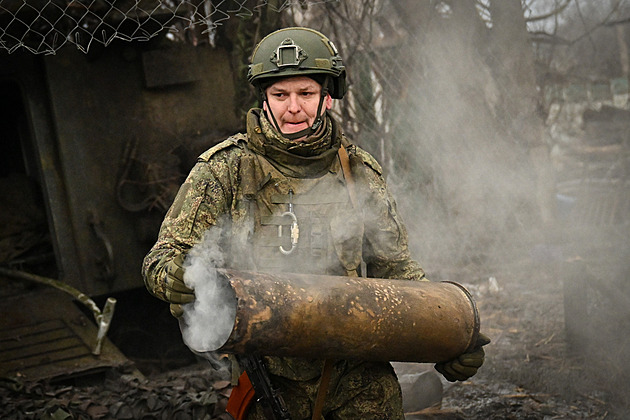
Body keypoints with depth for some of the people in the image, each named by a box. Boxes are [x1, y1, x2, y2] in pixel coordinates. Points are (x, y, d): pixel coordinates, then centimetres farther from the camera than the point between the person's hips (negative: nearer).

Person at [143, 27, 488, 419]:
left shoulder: (359, 171, 5)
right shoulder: (225, 169, -4)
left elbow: (394, 266, 11)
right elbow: (167, 252, -5)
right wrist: (176, 276, -30)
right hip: (272, 377, -2)